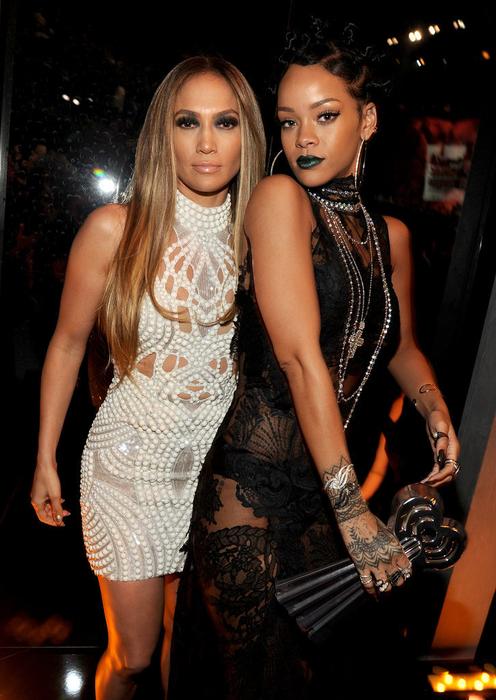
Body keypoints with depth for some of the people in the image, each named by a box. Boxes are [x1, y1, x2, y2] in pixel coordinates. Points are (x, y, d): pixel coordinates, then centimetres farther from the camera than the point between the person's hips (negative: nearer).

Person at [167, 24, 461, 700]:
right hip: (253, 483, -5)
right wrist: (355, 514, -19)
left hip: (327, 480, 6)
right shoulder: (279, 198, -11)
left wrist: (437, 414, 3)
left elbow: (400, 345, 23)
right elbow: (300, 356, -20)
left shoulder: (391, 235, 8)